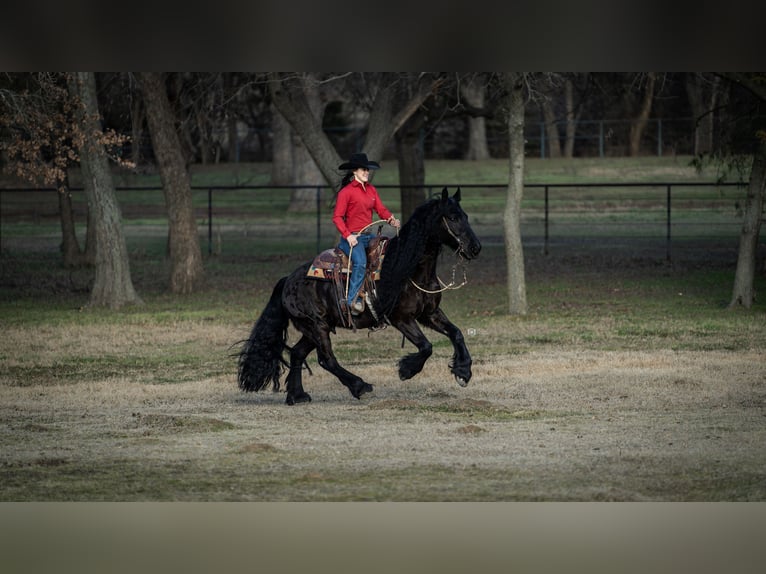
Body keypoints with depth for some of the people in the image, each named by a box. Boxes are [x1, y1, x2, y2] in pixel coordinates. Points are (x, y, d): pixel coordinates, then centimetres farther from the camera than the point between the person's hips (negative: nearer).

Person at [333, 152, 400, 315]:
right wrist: (348, 235, -22)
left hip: (369, 236, 7)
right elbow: (337, 217, -10)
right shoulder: (346, 192, -7)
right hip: (352, 237, -7)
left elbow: (380, 209, 9)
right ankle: (353, 300, -26)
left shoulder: (371, 190, 14)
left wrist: (391, 219, -13)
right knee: (360, 262, -31)